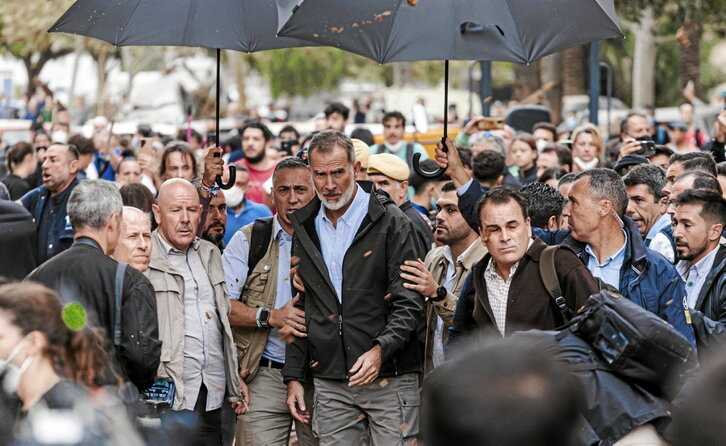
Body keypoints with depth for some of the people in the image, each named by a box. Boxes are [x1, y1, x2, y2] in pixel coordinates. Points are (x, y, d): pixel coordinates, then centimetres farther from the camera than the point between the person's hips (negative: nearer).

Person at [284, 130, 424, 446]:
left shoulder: (390, 222, -4)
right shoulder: (305, 228, 12)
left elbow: (409, 304, -7)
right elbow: (299, 308, 17)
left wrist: (380, 349, -23)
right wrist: (294, 377, 12)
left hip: (389, 380, -4)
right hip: (329, 382, 4)